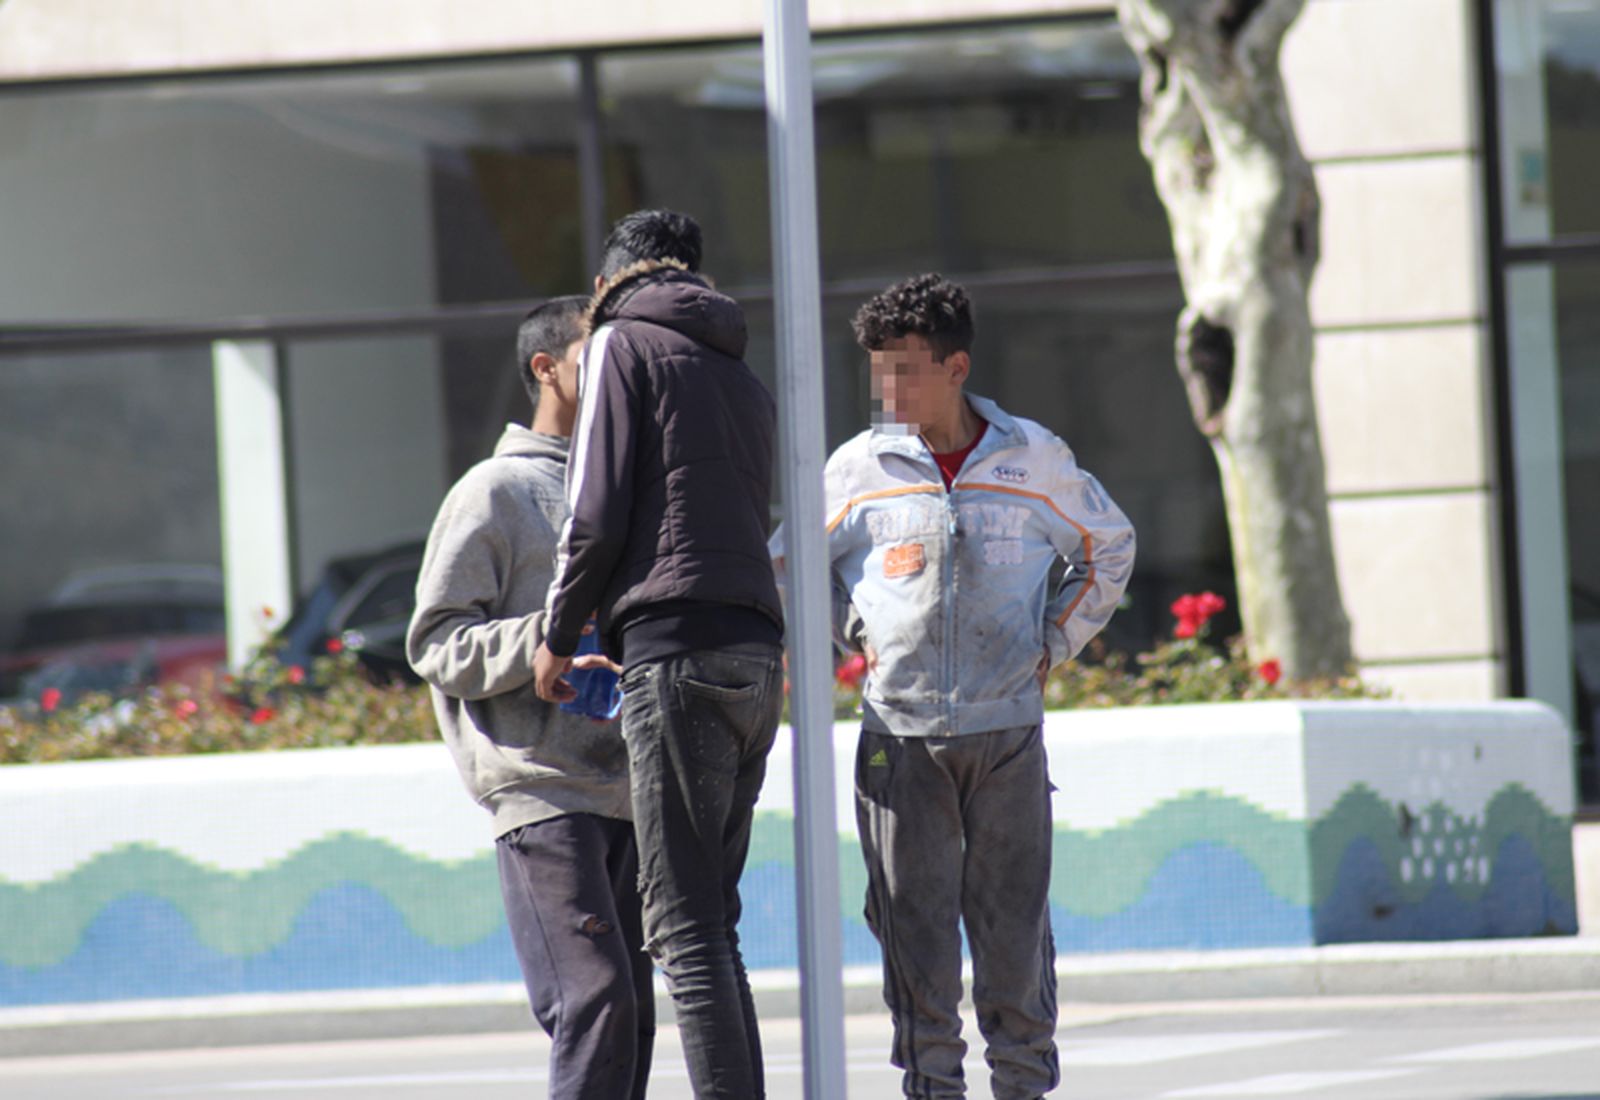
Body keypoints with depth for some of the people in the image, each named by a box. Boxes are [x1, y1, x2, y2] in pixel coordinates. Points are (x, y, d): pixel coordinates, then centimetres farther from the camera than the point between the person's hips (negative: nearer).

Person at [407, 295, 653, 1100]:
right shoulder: (495, 492, 0)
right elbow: (436, 642, -5)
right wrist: (546, 638, -19)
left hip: (624, 788, 7)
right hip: (540, 791, -7)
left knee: (631, 1013, 5)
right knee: (593, 1002, -16)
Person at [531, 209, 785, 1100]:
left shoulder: (625, 342, 3)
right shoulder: (746, 379, 24)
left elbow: (597, 513, -4)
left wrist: (558, 639, 6)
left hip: (674, 655, -7)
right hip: (759, 659, 7)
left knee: (685, 927, -9)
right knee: (713, 920, 12)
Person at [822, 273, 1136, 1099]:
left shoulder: (1034, 459, 1)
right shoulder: (859, 467, 0)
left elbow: (1108, 549, 18)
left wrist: (1054, 643, 10)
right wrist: (856, 636, 6)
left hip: (1009, 727, 0)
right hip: (900, 733, 0)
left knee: (1015, 921, 3)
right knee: (914, 923, -1)